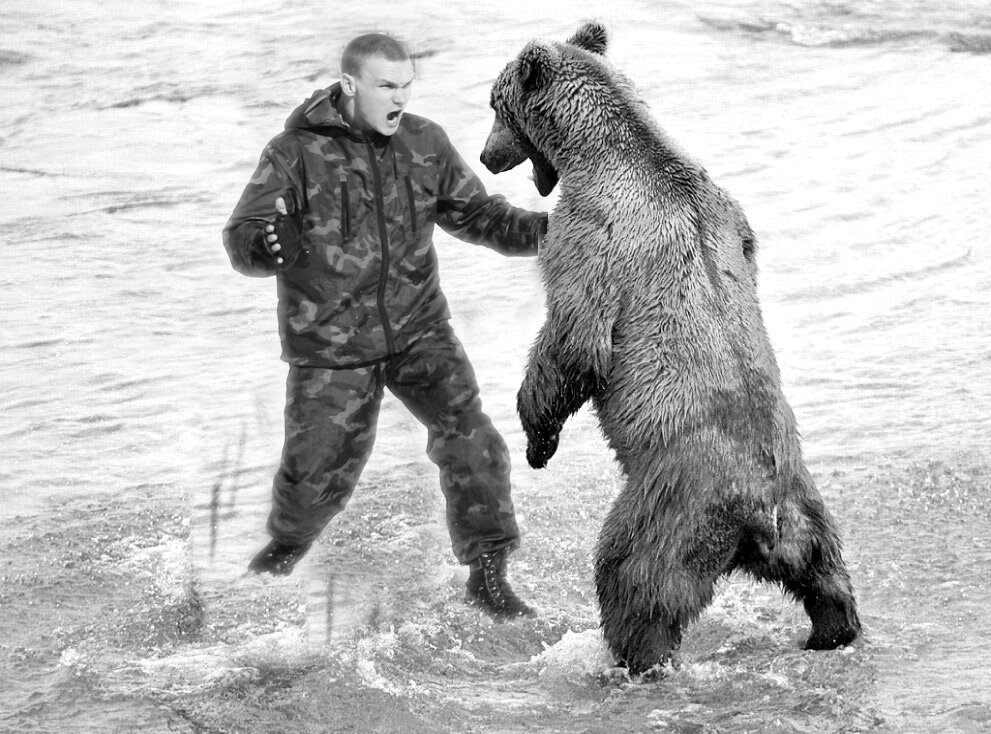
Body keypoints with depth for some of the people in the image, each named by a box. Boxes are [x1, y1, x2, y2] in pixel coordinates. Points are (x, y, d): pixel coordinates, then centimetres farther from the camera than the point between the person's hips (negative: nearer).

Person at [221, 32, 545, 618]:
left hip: (419, 328, 3)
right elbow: (242, 239, -19)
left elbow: (476, 214, 7)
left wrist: (542, 231, -11)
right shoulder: (297, 152, -14)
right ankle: (289, 541, 40)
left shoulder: (425, 142, -3)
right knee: (317, 471, 5)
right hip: (332, 345, -2)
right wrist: (270, 244, -44)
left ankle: (488, 574, -2)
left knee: (469, 439, -14)